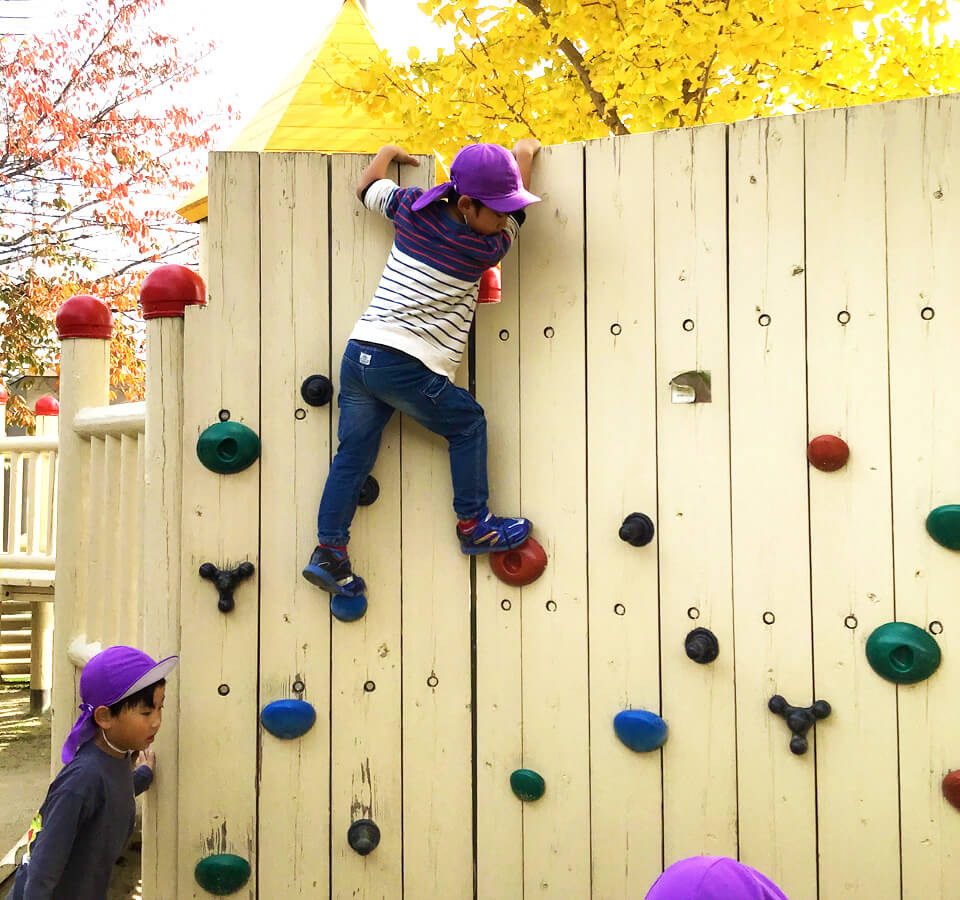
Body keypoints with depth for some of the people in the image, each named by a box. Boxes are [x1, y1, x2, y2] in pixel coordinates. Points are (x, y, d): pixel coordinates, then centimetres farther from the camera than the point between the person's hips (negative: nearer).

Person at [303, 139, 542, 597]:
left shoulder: (410, 207, 8)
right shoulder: (485, 247, -6)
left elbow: (367, 186, 30)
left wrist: (389, 152, 45)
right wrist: (526, 149, 26)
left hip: (358, 352, 7)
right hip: (406, 366, -7)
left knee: (352, 453, 11)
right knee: (469, 423, 13)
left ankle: (328, 551, 11)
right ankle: (473, 525, 18)